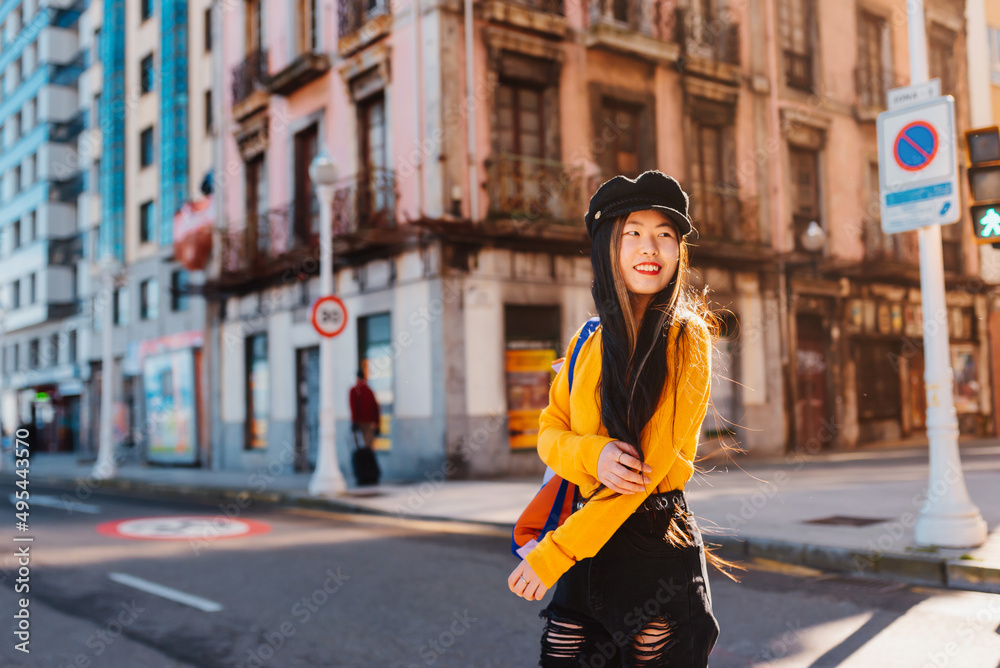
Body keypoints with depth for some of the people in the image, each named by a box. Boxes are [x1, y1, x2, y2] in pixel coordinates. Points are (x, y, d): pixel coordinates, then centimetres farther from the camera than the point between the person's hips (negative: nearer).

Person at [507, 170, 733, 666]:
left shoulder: (686, 339, -9)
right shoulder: (588, 344, 8)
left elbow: (649, 464, -15)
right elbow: (549, 433, 7)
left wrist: (550, 555, -15)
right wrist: (593, 454, -19)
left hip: (655, 546, -4)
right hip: (590, 542, 5)